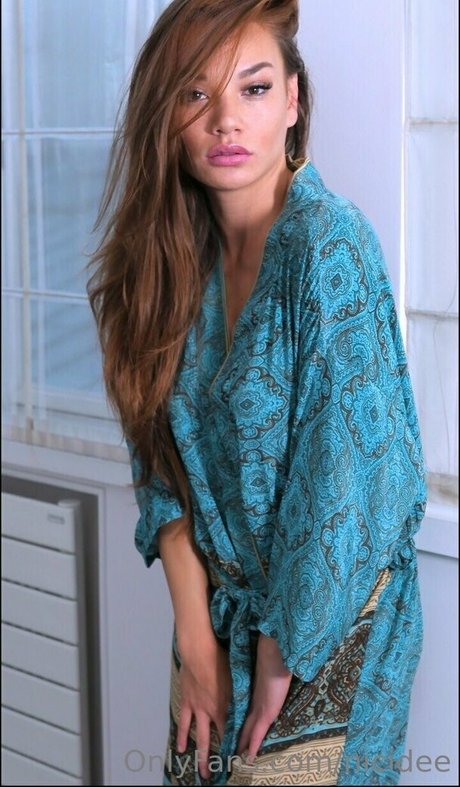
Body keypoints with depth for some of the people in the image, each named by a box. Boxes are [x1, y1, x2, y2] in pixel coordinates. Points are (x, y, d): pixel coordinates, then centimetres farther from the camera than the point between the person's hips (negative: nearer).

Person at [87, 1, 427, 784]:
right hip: (220, 610, 6)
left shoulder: (330, 243, -22)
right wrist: (194, 630, -9)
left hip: (324, 628, -5)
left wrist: (281, 653, -14)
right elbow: (165, 456, -1)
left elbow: (347, 482, -23)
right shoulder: (176, 254, -3)